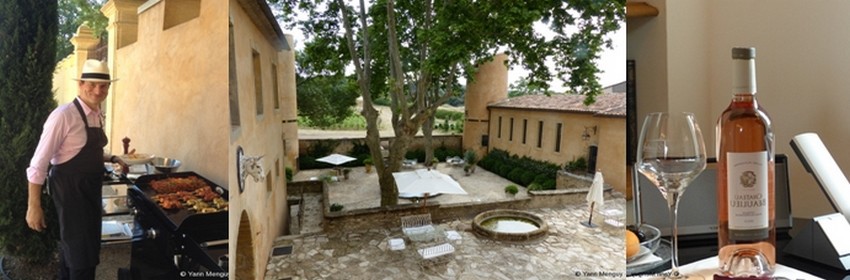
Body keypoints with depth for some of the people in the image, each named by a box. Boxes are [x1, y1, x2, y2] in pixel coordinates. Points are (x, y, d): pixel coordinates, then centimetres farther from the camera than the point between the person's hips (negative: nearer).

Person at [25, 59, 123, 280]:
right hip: (70, 190, -8)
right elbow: (38, 164, -19)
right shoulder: (64, 115, -20)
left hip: (90, 190, 8)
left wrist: (111, 158, 8)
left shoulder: (98, 115, 5)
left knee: (72, 247, 24)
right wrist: (34, 206, -19)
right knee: (82, 255, 0)